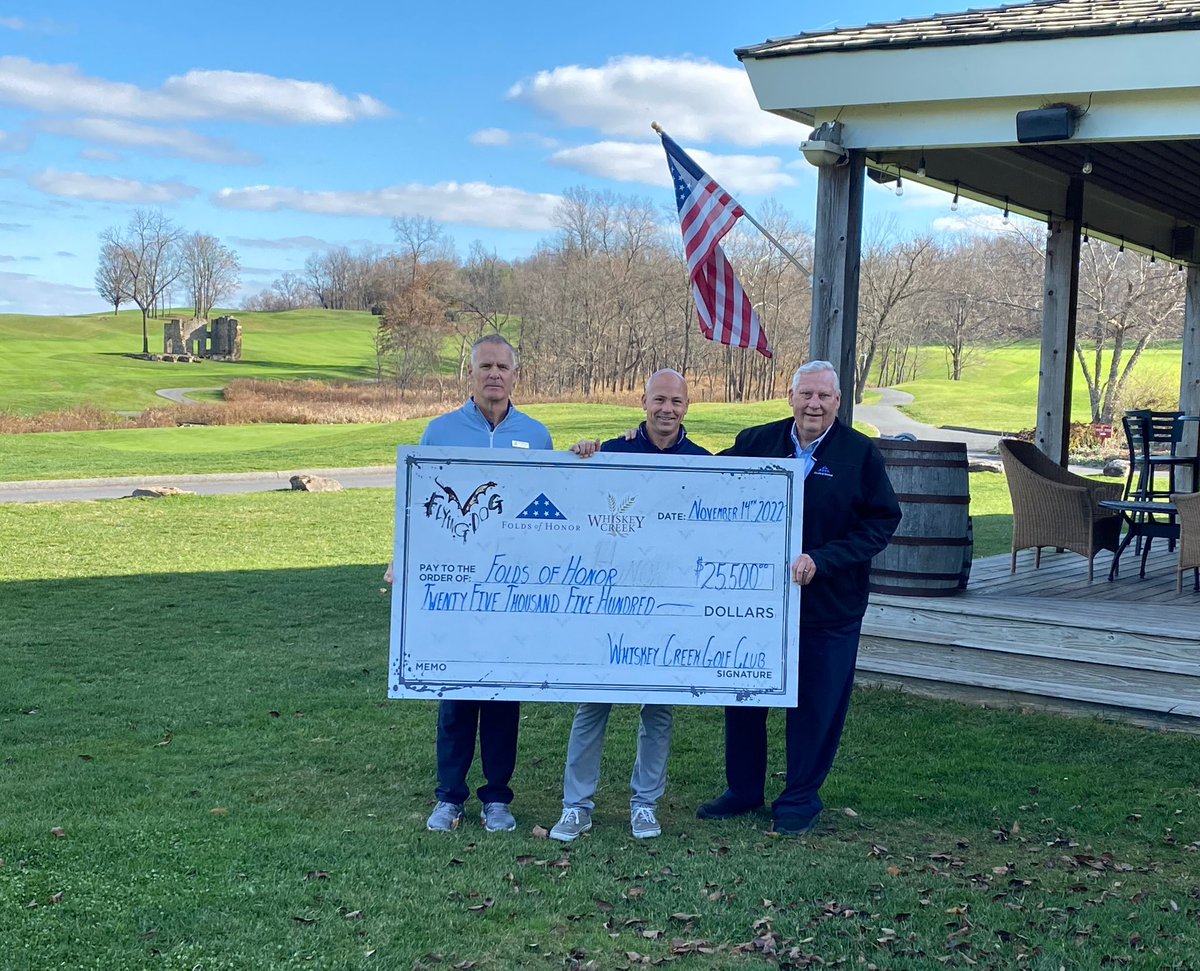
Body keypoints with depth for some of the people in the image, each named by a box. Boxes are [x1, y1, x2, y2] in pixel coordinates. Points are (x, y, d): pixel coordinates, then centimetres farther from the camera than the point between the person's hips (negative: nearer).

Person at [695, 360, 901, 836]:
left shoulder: (860, 454, -6)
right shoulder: (756, 443, 1)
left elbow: (882, 522, -9)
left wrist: (821, 560, -18)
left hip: (830, 604, -3)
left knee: (816, 706, 6)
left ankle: (800, 799, 24)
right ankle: (742, 789, 29)